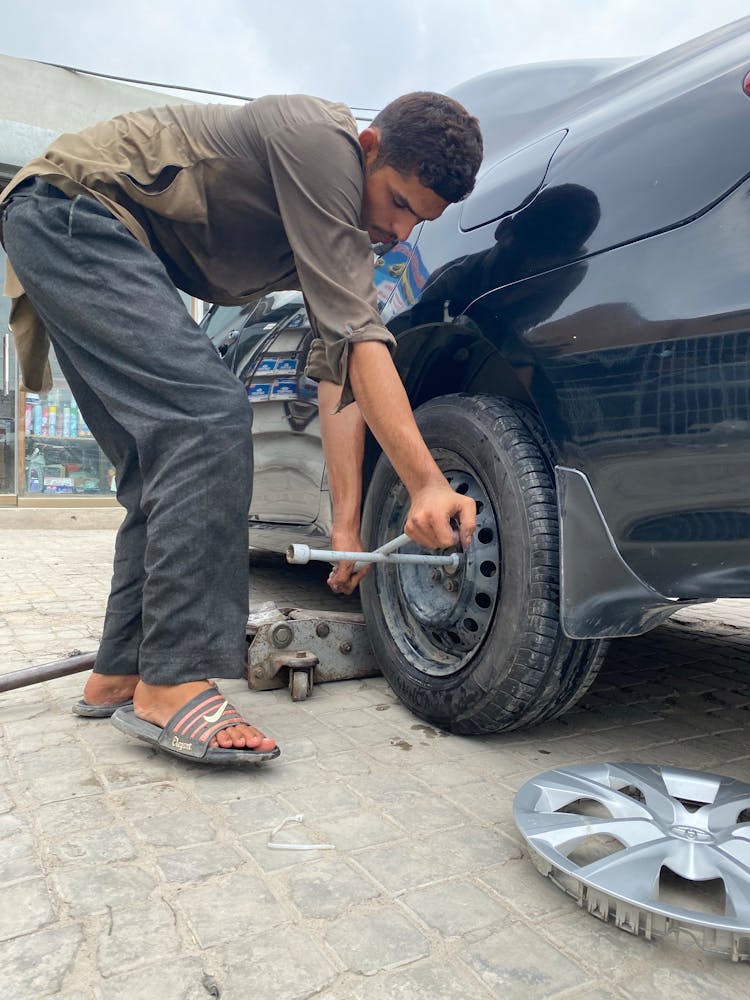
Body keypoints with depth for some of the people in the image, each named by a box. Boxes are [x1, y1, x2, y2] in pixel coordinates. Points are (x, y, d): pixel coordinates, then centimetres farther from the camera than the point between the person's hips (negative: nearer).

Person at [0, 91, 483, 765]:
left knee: (169, 465, 2)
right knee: (209, 412, -25)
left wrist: (346, 524, -6)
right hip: (69, 209, -9)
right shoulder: (321, 138, -20)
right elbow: (358, 336, -29)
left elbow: (338, 369, 0)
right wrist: (427, 485, -31)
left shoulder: (353, 228, 7)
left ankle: (120, 672, 10)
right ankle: (172, 687, -23)